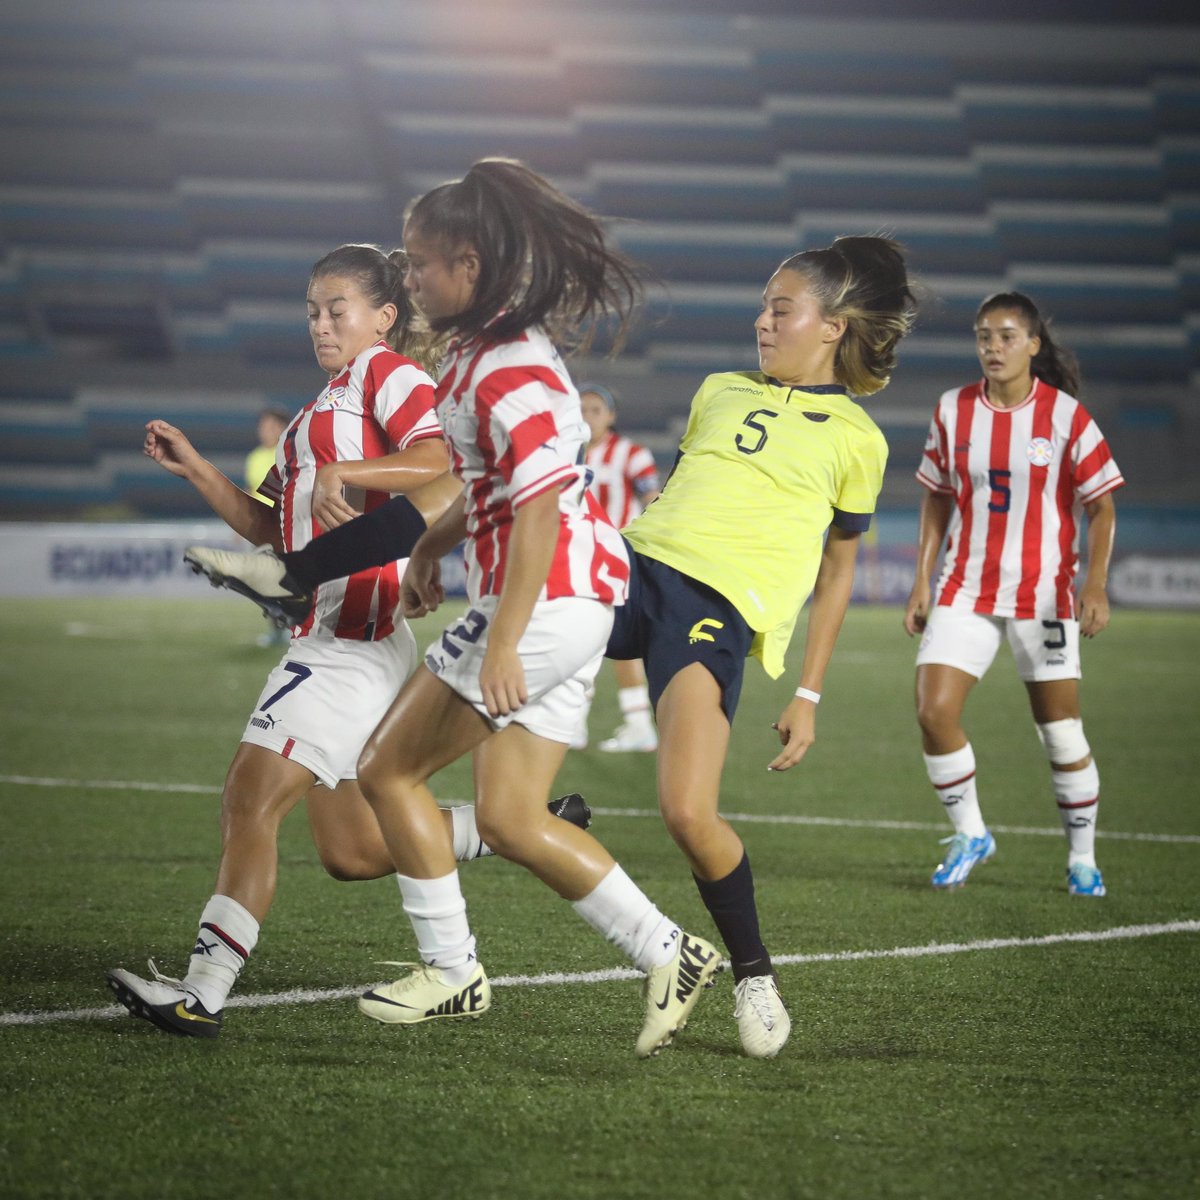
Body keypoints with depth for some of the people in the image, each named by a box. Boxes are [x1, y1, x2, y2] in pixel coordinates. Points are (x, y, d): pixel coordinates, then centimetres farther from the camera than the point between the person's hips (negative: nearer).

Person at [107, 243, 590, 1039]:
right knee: (352, 853, 11)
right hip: (330, 634, 10)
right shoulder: (329, 403, 25)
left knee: (250, 799, -16)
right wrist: (196, 470, 14)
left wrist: (341, 473, -28)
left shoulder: (389, 373, -3)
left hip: (357, 636, -10)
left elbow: (438, 462, -21)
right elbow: (272, 529, 24)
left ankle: (204, 992, -18)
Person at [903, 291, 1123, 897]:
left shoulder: (1066, 415, -7)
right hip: (966, 590, 2)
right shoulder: (953, 411, 2)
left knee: (1061, 730, 1)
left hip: (1043, 593, -2)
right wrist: (922, 581, 8)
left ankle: (1082, 858, 18)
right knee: (934, 712, -11)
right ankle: (969, 834, 9)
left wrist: (1095, 584, -15)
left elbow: (1101, 505, -3)